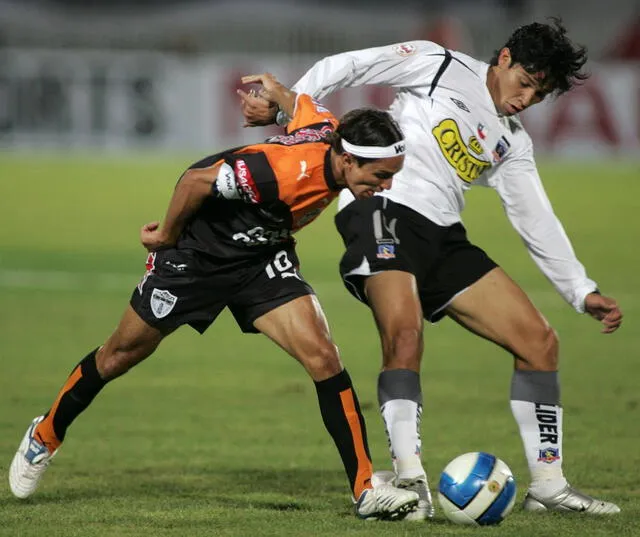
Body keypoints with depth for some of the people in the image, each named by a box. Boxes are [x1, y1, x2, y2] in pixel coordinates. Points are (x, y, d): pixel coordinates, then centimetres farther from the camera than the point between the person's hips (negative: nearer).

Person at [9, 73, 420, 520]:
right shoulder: (288, 170, -38)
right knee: (123, 353, 12)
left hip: (263, 256, 6)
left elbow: (304, 105, 6)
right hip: (198, 251, -6)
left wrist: (277, 91, 27)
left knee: (322, 355, -13)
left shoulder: (332, 131, -16)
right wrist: (168, 236, -14)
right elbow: (196, 180, -29)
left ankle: (365, 488, -11)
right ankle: (45, 437, 37)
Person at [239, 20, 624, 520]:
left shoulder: (513, 143, 21)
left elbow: (537, 221, 22)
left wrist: (582, 291, 15)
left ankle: (547, 484, 7)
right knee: (405, 333, -33)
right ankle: (410, 480, -30)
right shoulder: (440, 65, 4)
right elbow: (345, 67, 2)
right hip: (383, 210, -7)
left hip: (443, 235, 7)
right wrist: (283, 107, -6)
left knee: (540, 341, 0)